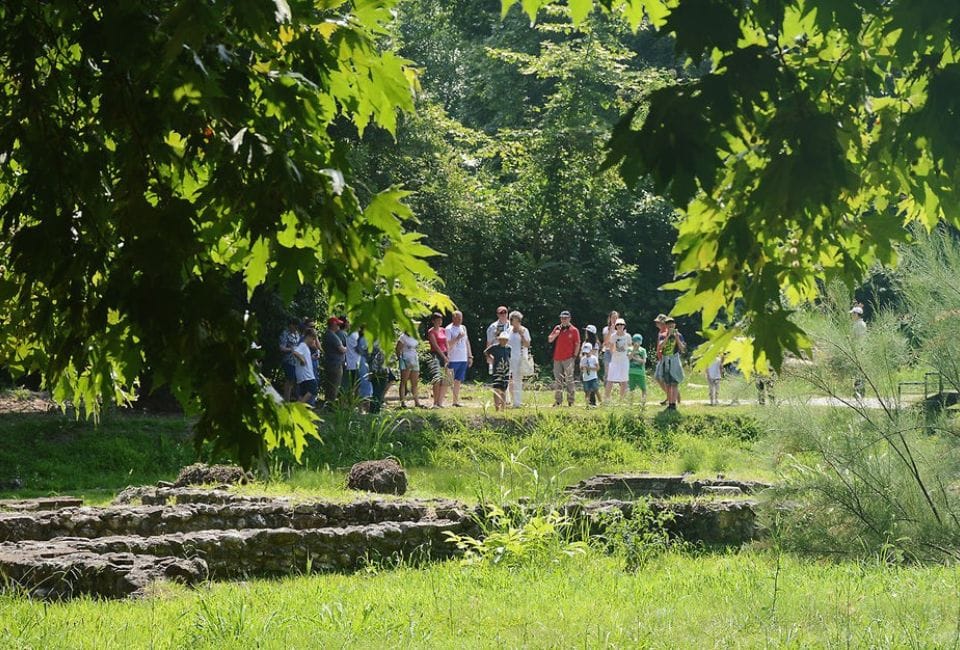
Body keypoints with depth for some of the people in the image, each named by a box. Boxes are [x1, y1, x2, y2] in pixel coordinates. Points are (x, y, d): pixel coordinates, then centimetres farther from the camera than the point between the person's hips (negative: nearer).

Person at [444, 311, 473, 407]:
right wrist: (458, 338, -20)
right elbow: (447, 344, -13)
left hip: (463, 359, 7)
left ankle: (456, 401, 15)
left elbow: (467, 342, 20)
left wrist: (470, 356, 16)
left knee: (458, 381, 9)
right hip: (453, 359, -7)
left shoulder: (463, 328, 15)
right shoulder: (449, 329, -7)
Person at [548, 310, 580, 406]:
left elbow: (577, 344, 0)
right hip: (557, 359, 4)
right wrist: (556, 333, -6)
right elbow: (549, 340, 11)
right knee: (558, 380, 7)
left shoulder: (574, 330, 1)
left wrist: (574, 356, -6)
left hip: (568, 359, -4)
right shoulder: (557, 328, 13)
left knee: (569, 380, -8)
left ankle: (570, 401, -6)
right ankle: (557, 401, 11)